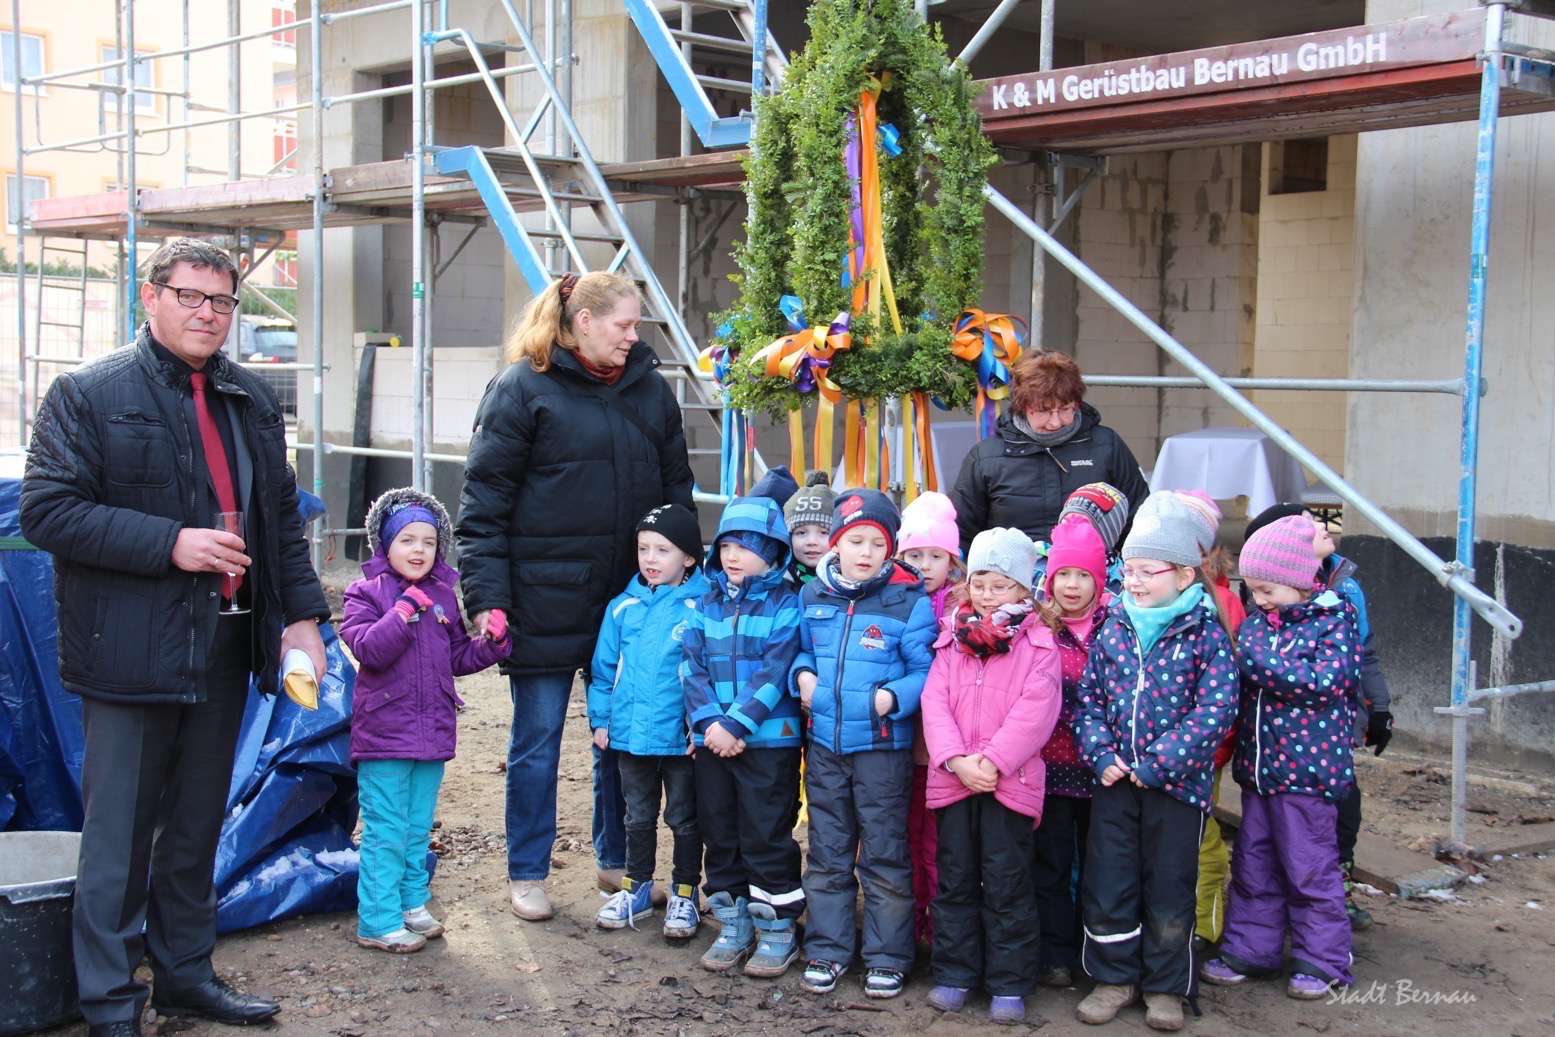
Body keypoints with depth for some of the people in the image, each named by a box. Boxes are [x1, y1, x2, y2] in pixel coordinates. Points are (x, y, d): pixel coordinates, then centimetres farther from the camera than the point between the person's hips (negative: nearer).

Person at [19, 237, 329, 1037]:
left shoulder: (253, 402, 13)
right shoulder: (88, 394, -6)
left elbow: (282, 518, 18)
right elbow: (45, 508, -13)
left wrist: (302, 616, 8)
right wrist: (170, 544, -20)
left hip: (224, 648, 6)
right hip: (131, 657, -6)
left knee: (198, 828, 17)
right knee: (119, 836, 2)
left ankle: (186, 973, 31)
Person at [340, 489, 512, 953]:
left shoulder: (443, 596, 11)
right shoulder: (366, 593, -5)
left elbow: (459, 658, 16)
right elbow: (367, 648, -20)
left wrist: (492, 642, 0)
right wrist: (405, 610, -24)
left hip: (433, 735, 6)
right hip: (384, 735, -6)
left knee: (418, 829, 17)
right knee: (385, 831, -3)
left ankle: (411, 904, 29)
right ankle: (378, 922, 3)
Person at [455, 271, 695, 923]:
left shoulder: (650, 388, 8)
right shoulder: (523, 388, -7)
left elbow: (676, 489, 16)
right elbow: (483, 500, -8)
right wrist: (486, 598, -13)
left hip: (632, 598, 5)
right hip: (545, 597, -4)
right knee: (537, 740, 6)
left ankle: (617, 861, 29)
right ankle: (527, 874, 21)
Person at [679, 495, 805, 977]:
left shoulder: (785, 605, -6)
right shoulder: (708, 603, 8)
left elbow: (773, 673, -14)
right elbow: (691, 665, 1)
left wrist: (736, 724, -20)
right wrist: (709, 721, -13)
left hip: (769, 740, -5)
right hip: (711, 739, 5)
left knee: (766, 836, 1)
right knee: (719, 833, 12)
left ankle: (777, 928, 13)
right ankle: (733, 924, 25)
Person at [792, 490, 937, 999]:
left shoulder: (908, 601, -9)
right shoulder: (813, 597, 5)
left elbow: (926, 670, -8)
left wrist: (895, 696, -24)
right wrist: (802, 674, 0)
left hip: (883, 747, -4)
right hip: (824, 745, 4)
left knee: (884, 855, 6)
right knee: (827, 853, 14)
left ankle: (887, 956, 17)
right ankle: (827, 950, 26)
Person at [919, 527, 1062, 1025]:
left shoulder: (1038, 643, -1)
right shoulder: (952, 638, 10)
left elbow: (1035, 711, -11)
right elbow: (934, 702, 1)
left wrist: (993, 761, -19)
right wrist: (956, 759, -14)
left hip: (1010, 780, -4)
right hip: (952, 777, 4)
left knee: (1007, 882, 2)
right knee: (955, 878, 11)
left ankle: (1010, 983, 11)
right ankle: (954, 973, 22)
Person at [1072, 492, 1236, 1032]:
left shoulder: (1205, 634, -7)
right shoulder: (1112, 631, 5)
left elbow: (1215, 710, -14)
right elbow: (1088, 699, 8)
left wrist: (1157, 764, -18)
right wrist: (1102, 755, -9)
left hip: (1176, 784, -3)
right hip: (1113, 781, 4)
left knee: (1169, 891, 7)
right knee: (1106, 886, 7)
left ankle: (1166, 987, 22)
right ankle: (1114, 977, 24)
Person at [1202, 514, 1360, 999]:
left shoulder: (1334, 621, -9)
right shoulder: (1255, 623, 8)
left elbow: (1325, 679, -23)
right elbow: (1236, 682, 18)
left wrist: (1257, 661, -23)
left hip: (1308, 766, -6)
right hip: (1257, 764, 6)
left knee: (1310, 868, 3)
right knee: (1253, 863, 14)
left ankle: (1321, 959, 16)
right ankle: (1250, 949, 25)